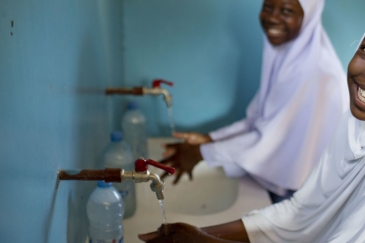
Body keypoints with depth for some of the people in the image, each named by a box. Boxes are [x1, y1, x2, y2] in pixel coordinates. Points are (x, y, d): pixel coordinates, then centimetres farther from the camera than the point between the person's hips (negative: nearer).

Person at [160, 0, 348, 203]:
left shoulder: (316, 71, -27)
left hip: (303, 193, -6)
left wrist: (203, 153, -18)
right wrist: (208, 139, -6)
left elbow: (273, 139, -25)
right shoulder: (282, 57, -2)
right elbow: (259, 119, 3)